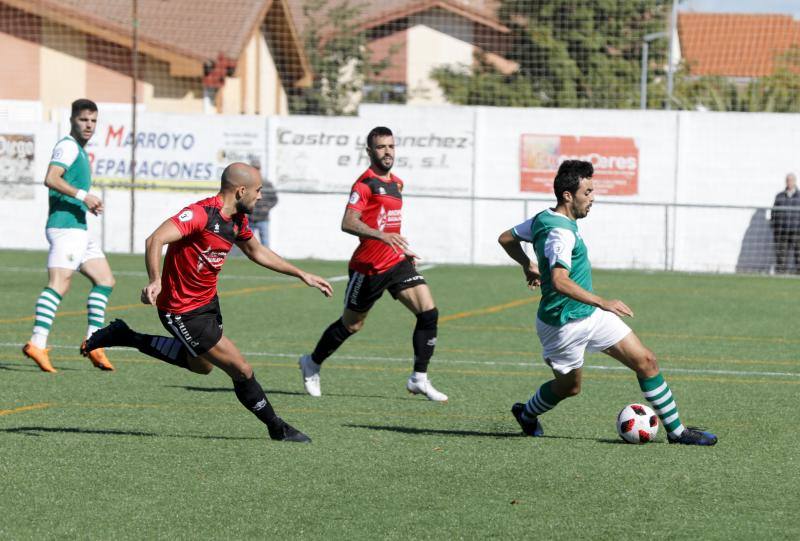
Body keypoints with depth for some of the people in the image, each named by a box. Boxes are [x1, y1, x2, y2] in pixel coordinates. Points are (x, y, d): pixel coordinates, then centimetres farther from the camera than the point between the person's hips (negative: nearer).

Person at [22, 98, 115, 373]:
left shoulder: (80, 151, 22)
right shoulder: (67, 147, -9)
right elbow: (51, 179, -23)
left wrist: (88, 203, 19)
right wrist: (83, 195, -26)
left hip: (79, 230, 10)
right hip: (65, 226, -10)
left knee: (105, 280, 11)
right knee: (58, 286, -17)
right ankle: (37, 344, -23)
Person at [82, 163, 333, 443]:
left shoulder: (238, 220, 2)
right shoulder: (201, 213, -27)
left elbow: (257, 251, 21)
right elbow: (155, 240, -37)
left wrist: (302, 275, 21)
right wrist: (155, 281, -51)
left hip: (207, 300, 10)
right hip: (184, 311, -10)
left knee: (201, 365, 29)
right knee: (241, 370, -6)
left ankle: (126, 337, 34)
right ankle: (277, 428, 13)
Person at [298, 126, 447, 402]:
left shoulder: (396, 183, 12)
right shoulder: (366, 183, -14)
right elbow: (348, 223, -27)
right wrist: (383, 236, -39)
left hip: (396, 263, 7)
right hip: (369, 267, -7)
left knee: (429, 312, -11)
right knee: (351, 325, 8)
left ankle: (419, 379, -4)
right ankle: (312, 363, 33)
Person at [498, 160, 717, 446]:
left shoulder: (543, 218, 5)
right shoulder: (560, 232, -25)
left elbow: (506, 238, 18)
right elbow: (559, 282, -38)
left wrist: (528, 265, 29)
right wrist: (602, 303, -35)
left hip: (591, 315, 9)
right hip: (564, 323, -9)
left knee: (646, 361, 0)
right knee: (569, 386, 12)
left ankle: (675, 429, 5)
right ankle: (526, 413, 41)